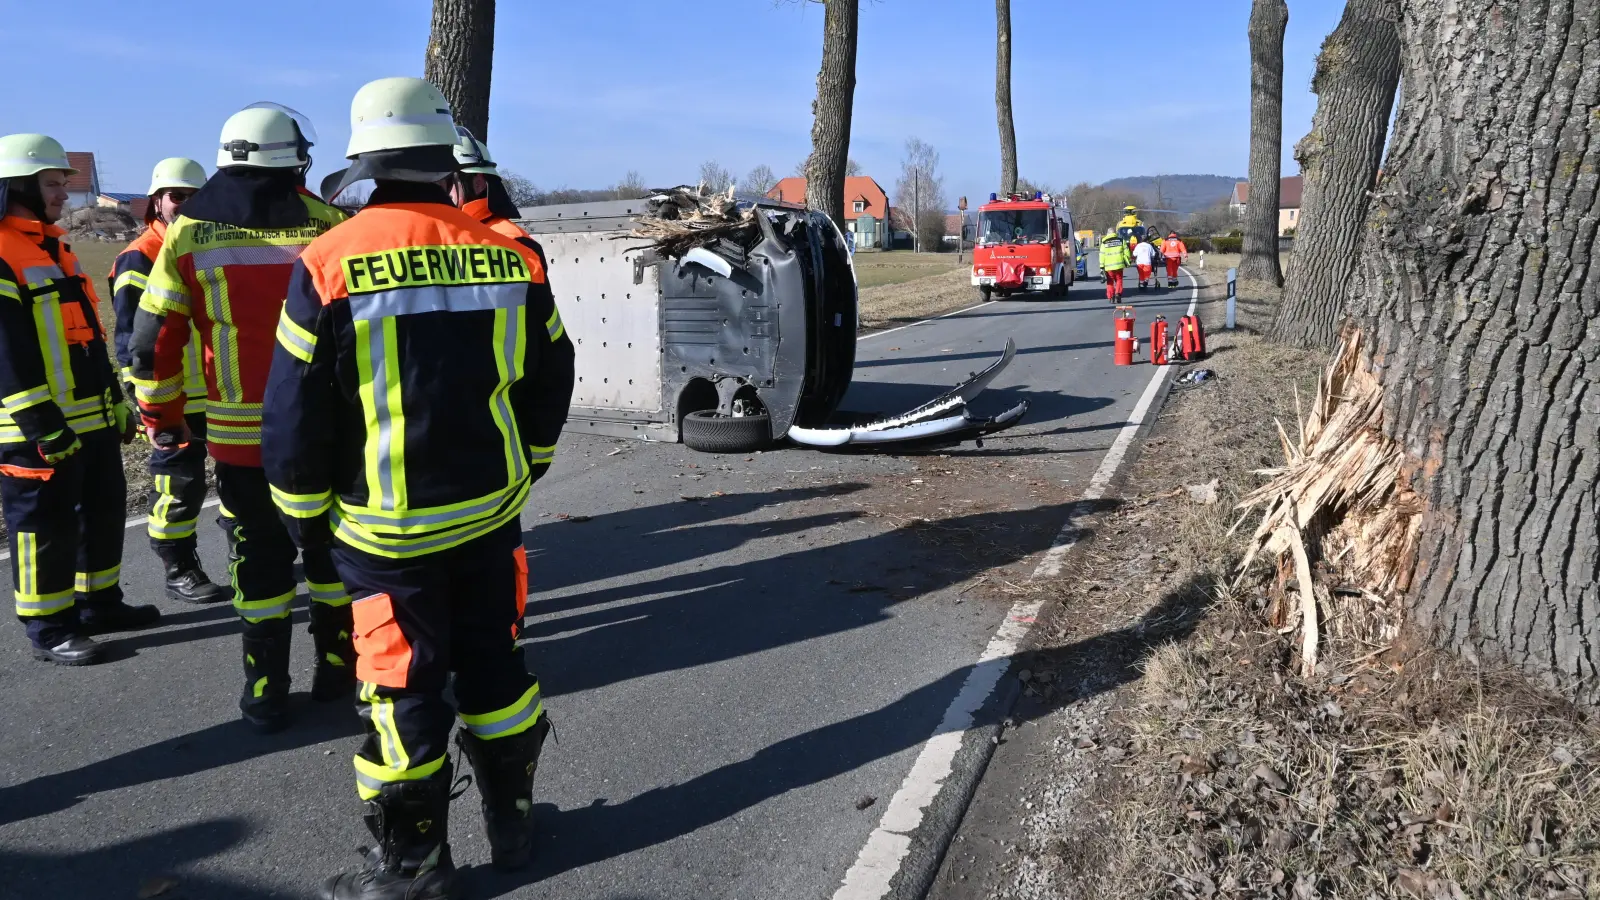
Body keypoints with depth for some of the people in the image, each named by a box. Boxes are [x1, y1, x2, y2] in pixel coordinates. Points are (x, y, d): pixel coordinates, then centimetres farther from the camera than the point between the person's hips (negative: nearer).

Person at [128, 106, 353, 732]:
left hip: (238, 435, 0)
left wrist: (161, 418, 12)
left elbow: (151, 341, 0)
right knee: (332, 551, 16)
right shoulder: (329, 227, -5)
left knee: (259, 563, 11)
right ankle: (336, 669, 27)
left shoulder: (188, 235, -2)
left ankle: (267, 693, 19)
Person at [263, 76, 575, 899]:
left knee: (402, 689, 8)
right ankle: (511, 821, 33)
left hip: (388, 529, -3)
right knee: (492, 663, 18)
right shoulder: (509, 258, -2)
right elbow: (549, 381, 7)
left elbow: (295, 413, -8)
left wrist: (304, 510, 7)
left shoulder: (329, 265, -12)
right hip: (491, 514, 4)